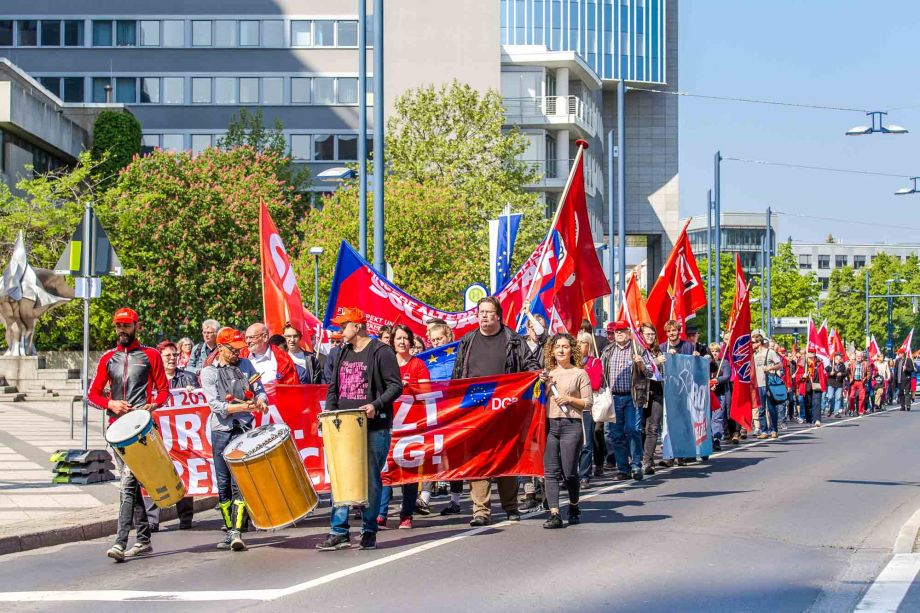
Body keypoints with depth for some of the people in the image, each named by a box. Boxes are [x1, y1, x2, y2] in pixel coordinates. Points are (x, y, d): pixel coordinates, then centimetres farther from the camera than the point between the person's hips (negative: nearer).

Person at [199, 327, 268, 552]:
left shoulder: (245, 365, 10)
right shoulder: (208, 372, 1)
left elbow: (259, 389, 15)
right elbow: (216, 405, -8)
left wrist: (261, 400, -9)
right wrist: (244, 406, -18)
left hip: (244, 430, 0)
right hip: (221, 432, 0)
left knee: (239, 482, -10)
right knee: (223, 484, 5)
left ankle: (237, 532, -14)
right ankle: (229, 530, 15)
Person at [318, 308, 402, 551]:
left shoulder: (381, 352, -5)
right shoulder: (343, 353, 16)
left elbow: (395, 386, -9)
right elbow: (333, 387, 22)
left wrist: (376, 405, -22)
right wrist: (330, 410, 5)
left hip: (374, 427, -6)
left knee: (371, 480, 0)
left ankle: (369, 532, 8)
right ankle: (339, 532, 5)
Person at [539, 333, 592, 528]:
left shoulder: (579, 374, 4)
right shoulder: (547, 374, 15)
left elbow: (588, 403, 2)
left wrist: (570, 399, -11)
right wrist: (542, 385, 3)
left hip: (571, 426, -3)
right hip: (549, 424, 4)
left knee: (569, 472, -1)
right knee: (551, 472, -5)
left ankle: (574, 507, 23)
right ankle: (554, 514, -8)